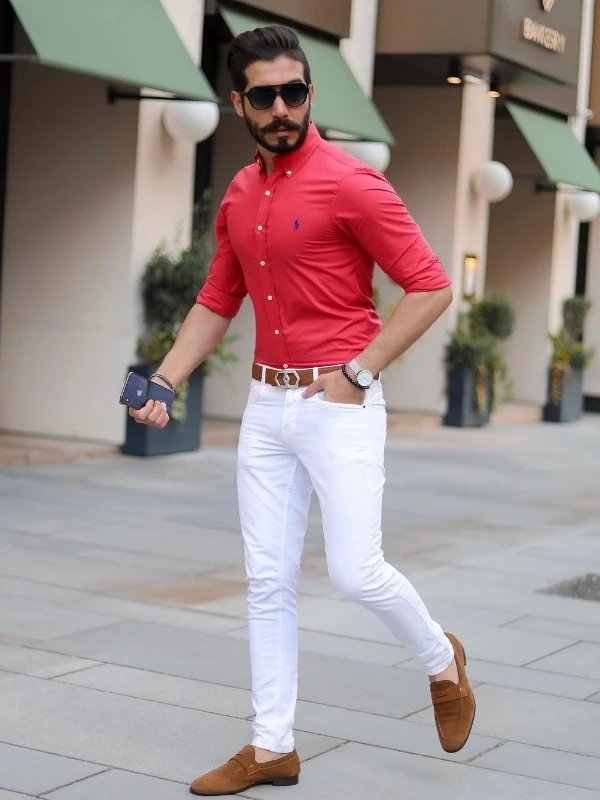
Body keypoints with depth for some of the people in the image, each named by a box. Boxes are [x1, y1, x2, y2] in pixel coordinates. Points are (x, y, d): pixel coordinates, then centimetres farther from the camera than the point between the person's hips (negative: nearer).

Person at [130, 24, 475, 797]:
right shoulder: (238, 195, 10)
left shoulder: (349, 182, -11)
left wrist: (358, 371, -14)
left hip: (338, 405, -6)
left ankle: (442, 661, 23)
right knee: (268, 580, 6)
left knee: (356, 571, -8)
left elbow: (430, 285, -12)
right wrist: (163, 381, 8)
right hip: (265, 406, 6)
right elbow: (216, 302, 19)